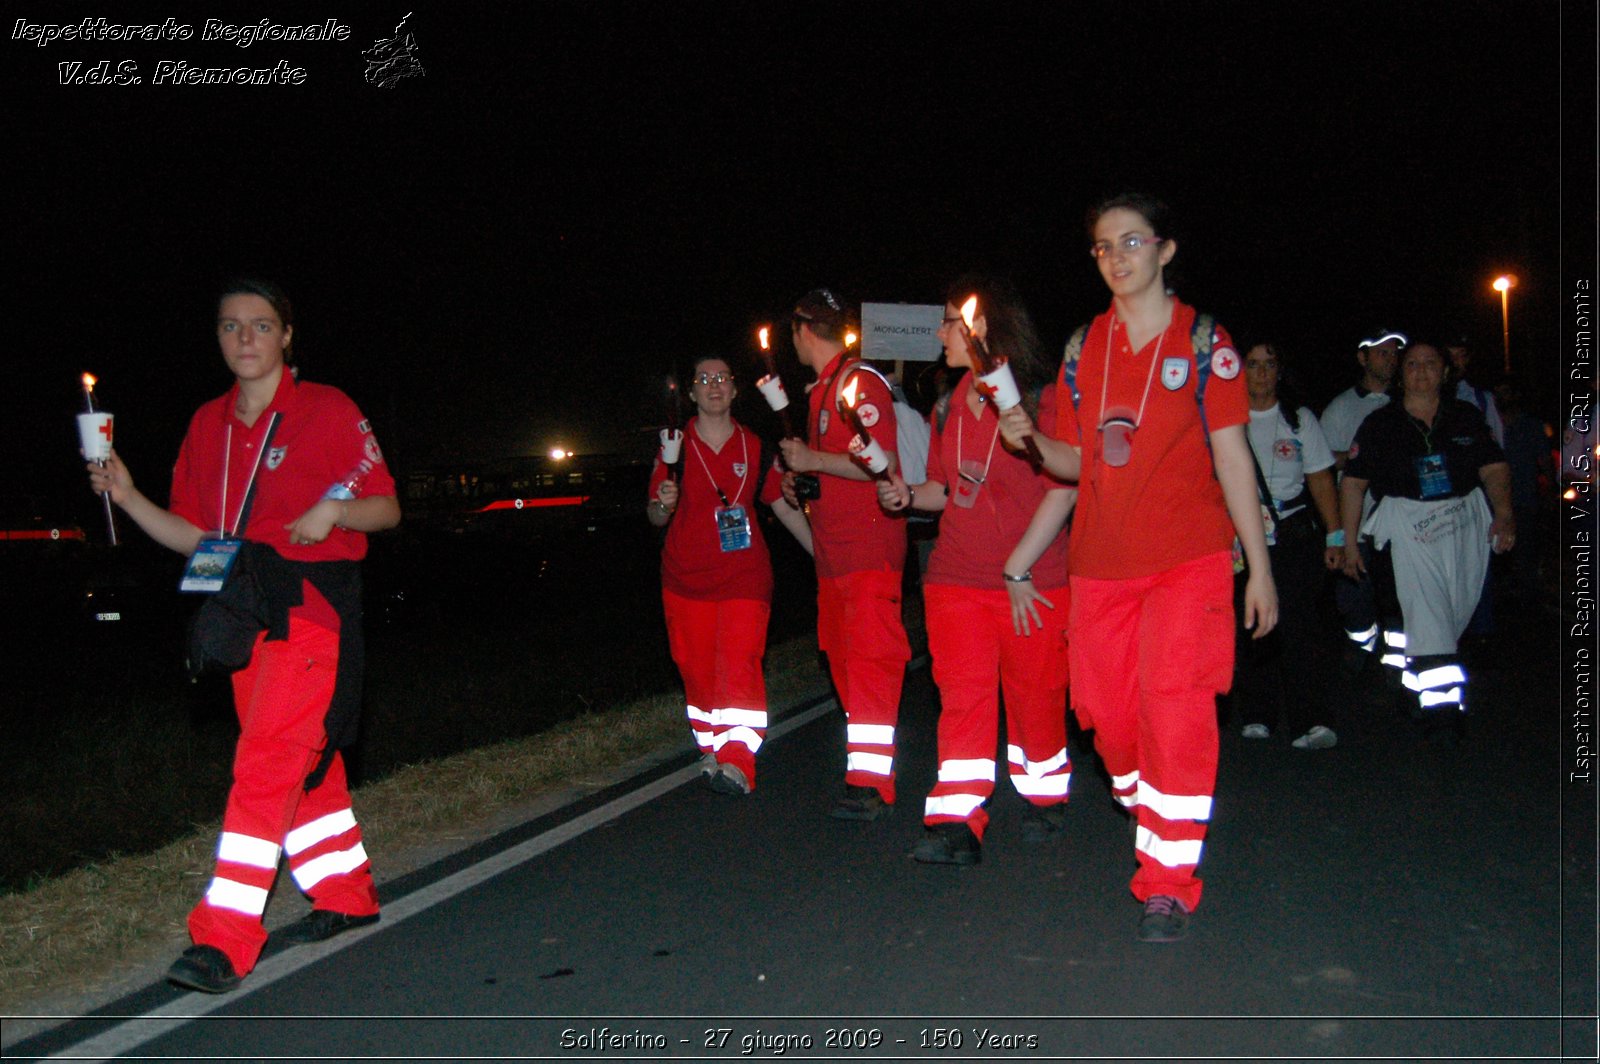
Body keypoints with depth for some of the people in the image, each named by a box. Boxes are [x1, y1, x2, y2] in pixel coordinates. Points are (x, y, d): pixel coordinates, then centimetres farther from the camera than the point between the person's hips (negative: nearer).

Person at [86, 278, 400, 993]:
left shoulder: (327, 411, -3)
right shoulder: (208, 425, 13)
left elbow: (386, 508, -2)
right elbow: (197, 537, 13)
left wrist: (335, 509, -21)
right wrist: (128, 498, -2)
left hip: (311, 606, -6)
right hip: (242, 610, 6)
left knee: (267, 763, -13)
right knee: (306, 763, 12)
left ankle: (224, 939, -10)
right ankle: (347, 897, 27)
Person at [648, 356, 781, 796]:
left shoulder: (754, 446, 6)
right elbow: (656, 518, 5)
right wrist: (663, 503, -16)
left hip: (744, 574, -1)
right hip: (686, 577, 1)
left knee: (739, 664, -13)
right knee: (697, 669, 6)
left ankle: (738, 762, -17)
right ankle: (712, 750, 23)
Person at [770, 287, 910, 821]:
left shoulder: (859, 381, -10)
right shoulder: (823, 388, 20)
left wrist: (812, 460, -17)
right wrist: (797, 484, 14)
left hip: (868, 550, -10)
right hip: (834, 552, 10)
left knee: (869, 660, -10)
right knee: (844, 660, 11)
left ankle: (870, 782, -9)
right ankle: (864, 770, 19)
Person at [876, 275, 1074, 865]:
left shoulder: (1041, 398, -6)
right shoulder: (949, 408, 14)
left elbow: (1063, 489, -11)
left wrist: (1018, 569, -14)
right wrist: (908, 495, 1)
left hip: (1032, 581, -4)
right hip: (957, 578, 5)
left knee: (1034, 695, 7)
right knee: (963, 696, -2)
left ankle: (1045, 797, 30)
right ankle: (956, 824, -2)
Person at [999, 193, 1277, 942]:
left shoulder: (1203, 341, -1)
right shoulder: (1083, 347, 10)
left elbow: (1232, 458, -1)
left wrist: (1259, 566, -2)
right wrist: (1031, 439, -9)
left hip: (1188, 558, -4)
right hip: (1101, 561, 4)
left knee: (1174, 706, -11)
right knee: (1110, 717, 6)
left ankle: (1169, 883, 1)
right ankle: (1155, 828, 32)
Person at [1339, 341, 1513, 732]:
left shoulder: (1466, 416, 9)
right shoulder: (1380, 424, 3)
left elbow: (1494, 468, 7)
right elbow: (1353, 482, 3)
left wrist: (1504, 516, -9)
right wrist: (1349, 541, -1)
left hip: (1466, 520, 3)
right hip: (1409, 522, -3)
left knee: (1458, 610, 7)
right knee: (1427, 613, -13)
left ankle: (1416, 682, 21)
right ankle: (1443, 701, -16)